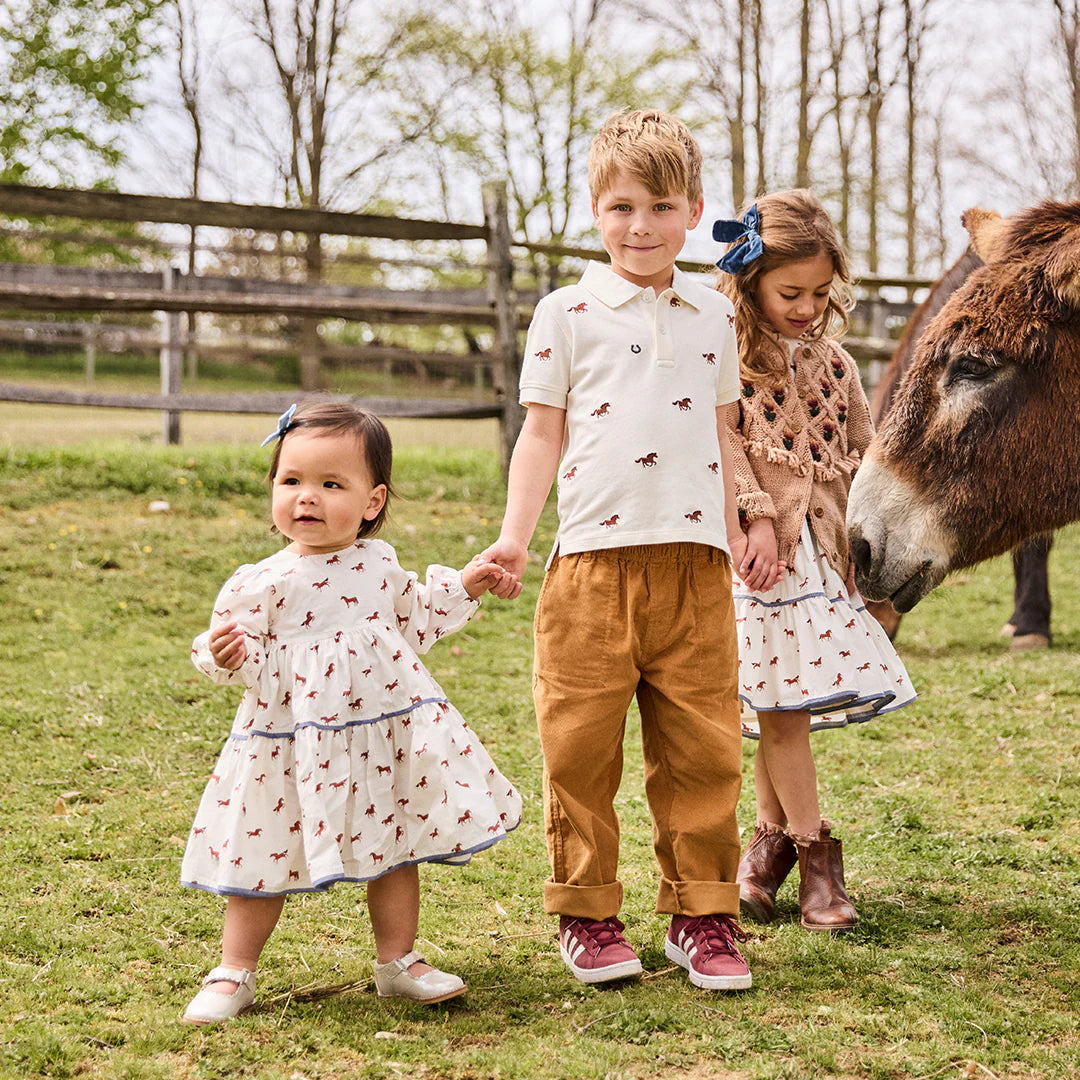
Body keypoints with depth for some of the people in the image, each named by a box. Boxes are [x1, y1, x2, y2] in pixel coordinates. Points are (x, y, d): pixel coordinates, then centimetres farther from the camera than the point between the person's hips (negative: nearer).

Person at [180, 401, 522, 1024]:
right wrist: (226, 655, -32)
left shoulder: (381, 564, 3)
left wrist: (460, 589, 13)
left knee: (396, 847, 12)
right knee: (266, 857, 4)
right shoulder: (265, 582, -10)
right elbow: (253, 663, -11)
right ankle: (234, 976, 17)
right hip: (294, 748, -3)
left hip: (388, 732, 3)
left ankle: (399, 962, 28)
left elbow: (412, 626, 19)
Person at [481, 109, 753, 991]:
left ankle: (702, 913, 17)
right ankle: (587, 914, 16)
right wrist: (514, 536, -4)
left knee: (702, 748, 4)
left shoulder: (713, 315, 15)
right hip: (595, 557, -2)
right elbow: (542, 433, 5)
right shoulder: (567, 314, 5)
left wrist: (734, 529, 18)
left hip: (693, 560, 3)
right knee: (582, 748, 1)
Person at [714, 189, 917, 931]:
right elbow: (720, 440, -11)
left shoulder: (833, 363, 14)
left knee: (785, 703, 7)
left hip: (822, 547, 5)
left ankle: (771, 839, 21)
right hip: (756, 548, -4)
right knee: (781, 701, -6)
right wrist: (757, 515, -20)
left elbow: (862, 457, 15)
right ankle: (814, 850, 3)